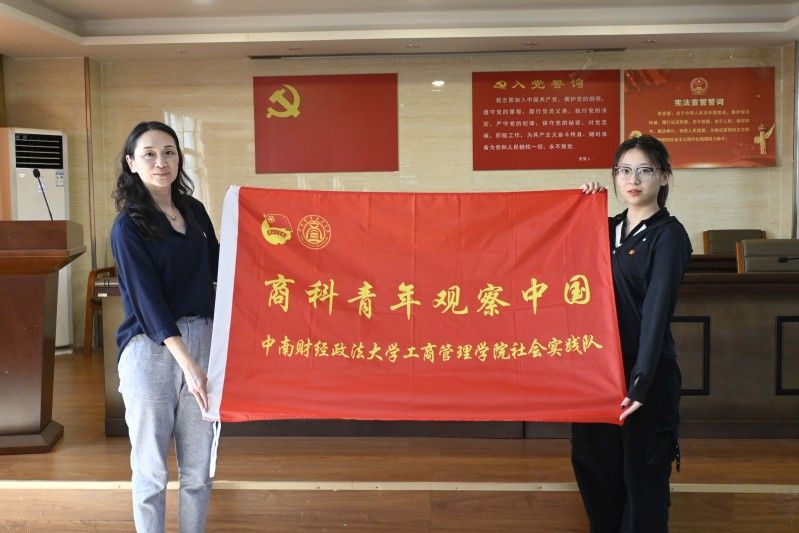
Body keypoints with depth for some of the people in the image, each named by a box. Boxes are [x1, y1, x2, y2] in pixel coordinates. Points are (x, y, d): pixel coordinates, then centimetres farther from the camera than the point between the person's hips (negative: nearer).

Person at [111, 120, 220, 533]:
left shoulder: (195, 211, 9)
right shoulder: (128, 226, -7)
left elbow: (219, 268, 20)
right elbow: (147, 299, -15)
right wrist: (186, 361, -22)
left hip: (203, 342, 5)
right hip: (151, 349, -5)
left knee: (200, 466, 13)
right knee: (151, 467, 7)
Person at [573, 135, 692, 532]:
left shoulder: (668, 235, -8)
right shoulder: (608, 228, 11)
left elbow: (656, 310, -17)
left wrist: (640, 381, -25)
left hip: (645, 371, -6)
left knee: (642, 475, 4)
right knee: (592, 463, 13)